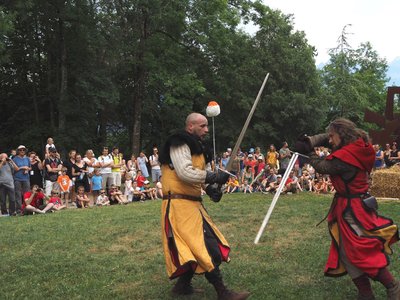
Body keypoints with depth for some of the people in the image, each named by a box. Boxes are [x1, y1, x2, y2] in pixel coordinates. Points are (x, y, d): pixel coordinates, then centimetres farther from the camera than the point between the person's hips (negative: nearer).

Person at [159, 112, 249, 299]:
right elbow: (185, 172, -24)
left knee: (198, 247, 12)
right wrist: (214, 177, -19)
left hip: (192, 203, 10)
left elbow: (203, 174, 17)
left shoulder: (198, 148, 18)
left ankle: (183, 285, 26)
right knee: (204, 247, -12)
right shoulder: (179, 144, -11)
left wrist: (212, 188, -4)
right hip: (179, 204, -10)